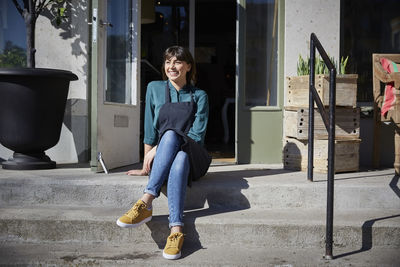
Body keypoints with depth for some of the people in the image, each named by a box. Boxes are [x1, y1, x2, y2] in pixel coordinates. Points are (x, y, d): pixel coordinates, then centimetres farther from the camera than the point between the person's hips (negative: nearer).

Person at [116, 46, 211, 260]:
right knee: (171, 135, -36)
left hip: (192, 157, -1)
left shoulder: (199, 96, 5)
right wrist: (147, 164, 0)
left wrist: (158, 149, -12)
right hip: (160, 160, 1)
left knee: (171, 136, -36)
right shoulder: (155, 89, 10)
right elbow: (150, 130, 8)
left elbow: (197, 135, -4)